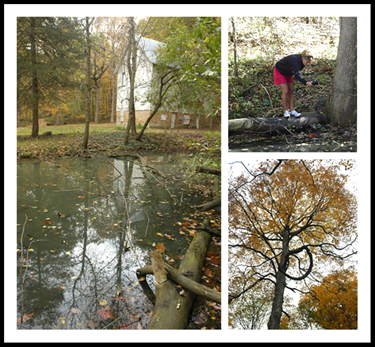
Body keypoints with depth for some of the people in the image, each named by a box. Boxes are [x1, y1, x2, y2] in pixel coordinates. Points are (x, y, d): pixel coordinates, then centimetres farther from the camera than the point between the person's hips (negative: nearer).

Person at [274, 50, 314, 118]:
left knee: (291, 91, 2)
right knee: (285, 91, -13)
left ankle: (292, 110, 4)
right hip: (279, 72, -8)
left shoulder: (302, 61, -11)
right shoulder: (295, 60, -36)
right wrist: (306, 83, -55)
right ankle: (286, 111, -3)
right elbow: (297, 75, -46)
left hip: (288, 73, 8)